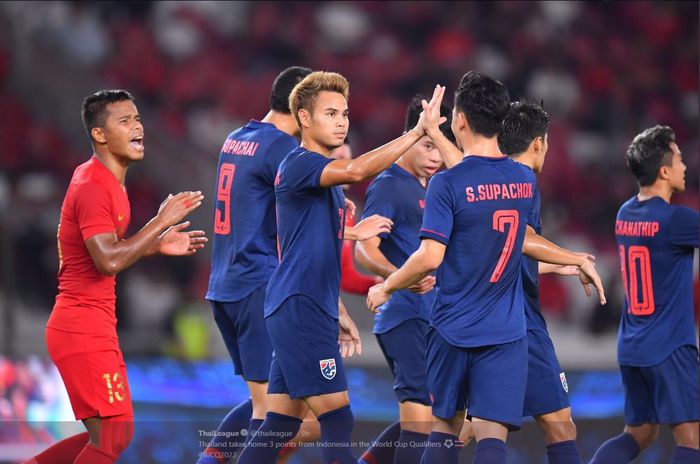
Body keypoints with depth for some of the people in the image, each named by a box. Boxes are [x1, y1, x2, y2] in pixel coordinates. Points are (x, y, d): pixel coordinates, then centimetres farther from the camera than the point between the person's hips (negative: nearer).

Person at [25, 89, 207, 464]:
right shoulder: (93, 187, -17)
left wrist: (157, 246, 12)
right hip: (83, 329, -10)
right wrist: (161, 222, -21)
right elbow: (109, 261, -27)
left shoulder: (106, 181, 14)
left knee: (108, 433, 15)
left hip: (95, 326, 10)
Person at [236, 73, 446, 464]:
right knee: (337, 417, -12)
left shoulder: (326, 177, 20)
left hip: (307, 310, 10)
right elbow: (356, 170, -32)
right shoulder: (299, 164, -11)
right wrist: (418, 132, -31)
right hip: (299, 309, -10)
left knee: (282, 423, 10)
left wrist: (339, 314, 25)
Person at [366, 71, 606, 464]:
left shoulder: (446, 185, -13)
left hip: (453, 328, -2)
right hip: (506, 335, 2)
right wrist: (436, 135, 29)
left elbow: (430, 257, -16)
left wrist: (385, 288, -1)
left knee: (445, 427, 15)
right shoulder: (526, 181, 3)